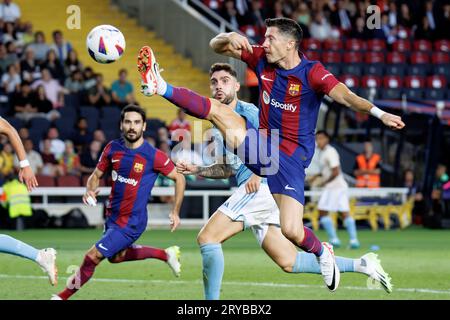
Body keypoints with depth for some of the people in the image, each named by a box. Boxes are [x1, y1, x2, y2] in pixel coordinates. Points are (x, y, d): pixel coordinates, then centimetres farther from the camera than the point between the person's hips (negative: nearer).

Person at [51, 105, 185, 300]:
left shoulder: (153, 156, -19)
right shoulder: (113, 148, -4)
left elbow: (179, 179, -7)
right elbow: (96, 175, 7)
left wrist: (175, 212, -8)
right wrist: (90, 191, -15)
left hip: (131, 222, -7)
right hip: (112, 216, 7)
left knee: (92, 257, -9)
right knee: (116, 256, 28)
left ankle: (64, 295, 12)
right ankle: (166, 254, 43)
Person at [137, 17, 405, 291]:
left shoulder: (312, 73, -16)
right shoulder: (262, 60, 1)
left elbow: (344, 95, -30)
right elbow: (217, 46, 7)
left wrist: (378, 113, -47)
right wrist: (231, 38, -16)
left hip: (290, 158, -5)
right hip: (261, 143, 5)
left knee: (291, 231, -14)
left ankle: (322, 252, 16)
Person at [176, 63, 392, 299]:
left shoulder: (246, 111, -4)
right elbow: (228, 168, 30)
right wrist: (196, 170, 17)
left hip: (263, 185, -9)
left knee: (206, 238, -14)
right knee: (288, 263, 8)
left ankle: (211, 299, -12)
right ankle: (361, 265, 13)